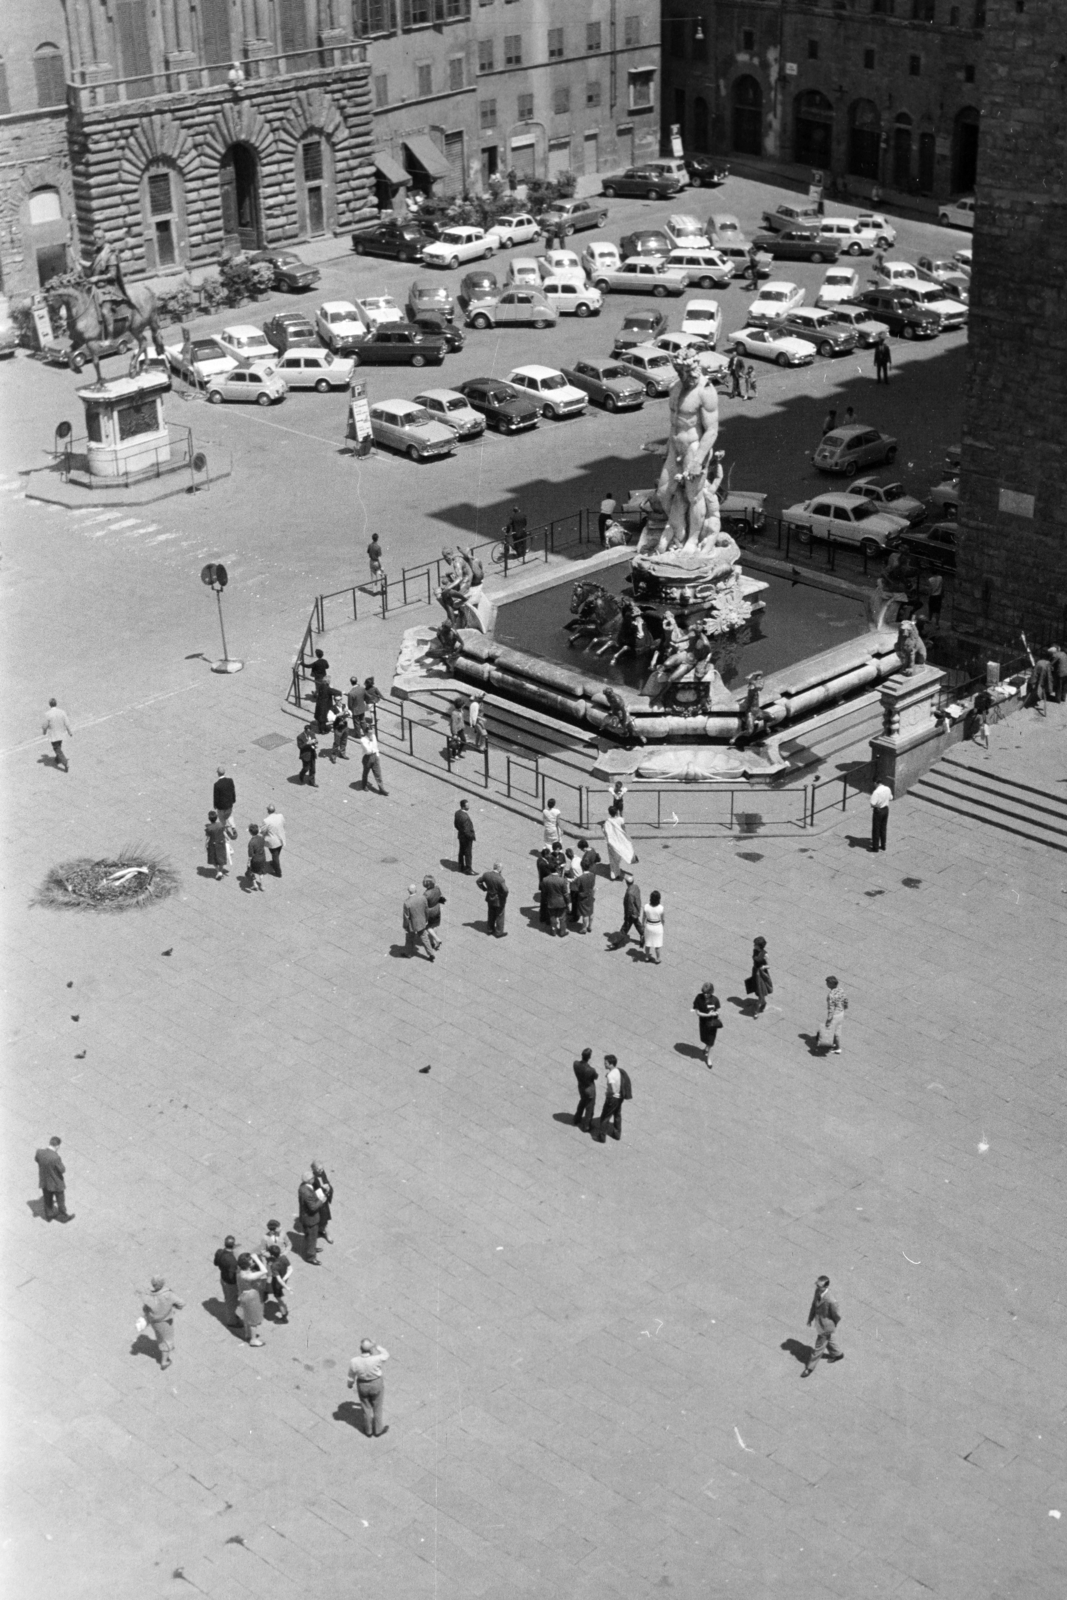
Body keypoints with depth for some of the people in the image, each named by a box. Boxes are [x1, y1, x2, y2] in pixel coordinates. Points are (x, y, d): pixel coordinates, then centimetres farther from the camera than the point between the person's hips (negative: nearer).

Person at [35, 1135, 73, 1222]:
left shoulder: (39, 1152, -21)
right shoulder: (56, 1158, -37)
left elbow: (36, 1159, 2)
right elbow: (62, 1170, -22)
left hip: (44, 1181, 4)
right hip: (56, 1182, -4)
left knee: (47, 1199, 28)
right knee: (60, 1200, 23)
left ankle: (49, 1214, 49)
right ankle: (63, 1216, 44)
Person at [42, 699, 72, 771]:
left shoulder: (48, 714, -21)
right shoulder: (62, 712, -12)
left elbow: (45, 725, -10)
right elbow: (67, 724, -8)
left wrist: (44, 731, 11)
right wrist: (70, 732, 6)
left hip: (53, 735, -4)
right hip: (61, 734, 4)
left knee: (57, 750, 3)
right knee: (59, 747, 27)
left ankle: (66, 763, -11)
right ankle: (57, 760, 47)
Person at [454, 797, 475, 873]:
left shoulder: (457, 813, -9)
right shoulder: (465, 817, -36)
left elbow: (455, 824, 5)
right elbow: (466, 831, -30)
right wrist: (473, 836, -16)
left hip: (460, 835, 8)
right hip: (467, 838, -8)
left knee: (461, 852, 24)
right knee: (468, 854, 9)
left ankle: (461, 867, 40)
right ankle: (468, 870, 22)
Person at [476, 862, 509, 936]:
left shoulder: (486, 875, -15)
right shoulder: (500, 879, -33)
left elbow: (479, 881, -1)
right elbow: (505, 890, -35)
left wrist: (484, 889, 9)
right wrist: (504, 896, -15)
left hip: (490, 898, 5)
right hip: (499, 900, -5)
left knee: (491, 914, 27)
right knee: (499, 916, 16)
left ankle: (490, 928, 43)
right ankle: (499, 932, 29)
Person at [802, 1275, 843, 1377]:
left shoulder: (831, 1301, -39)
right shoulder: (817, 1292, -19)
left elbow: (837, 1316, -22)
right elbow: (814, 1305, 1)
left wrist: (831, 1327, -5)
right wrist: (810, 1318, 7)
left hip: (825, 1328, -7)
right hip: (819, 1323, 7)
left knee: (818, 1348, 14)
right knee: (829, 1342, 32)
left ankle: (810, 1368, 34)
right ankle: (837, 1354, 59)